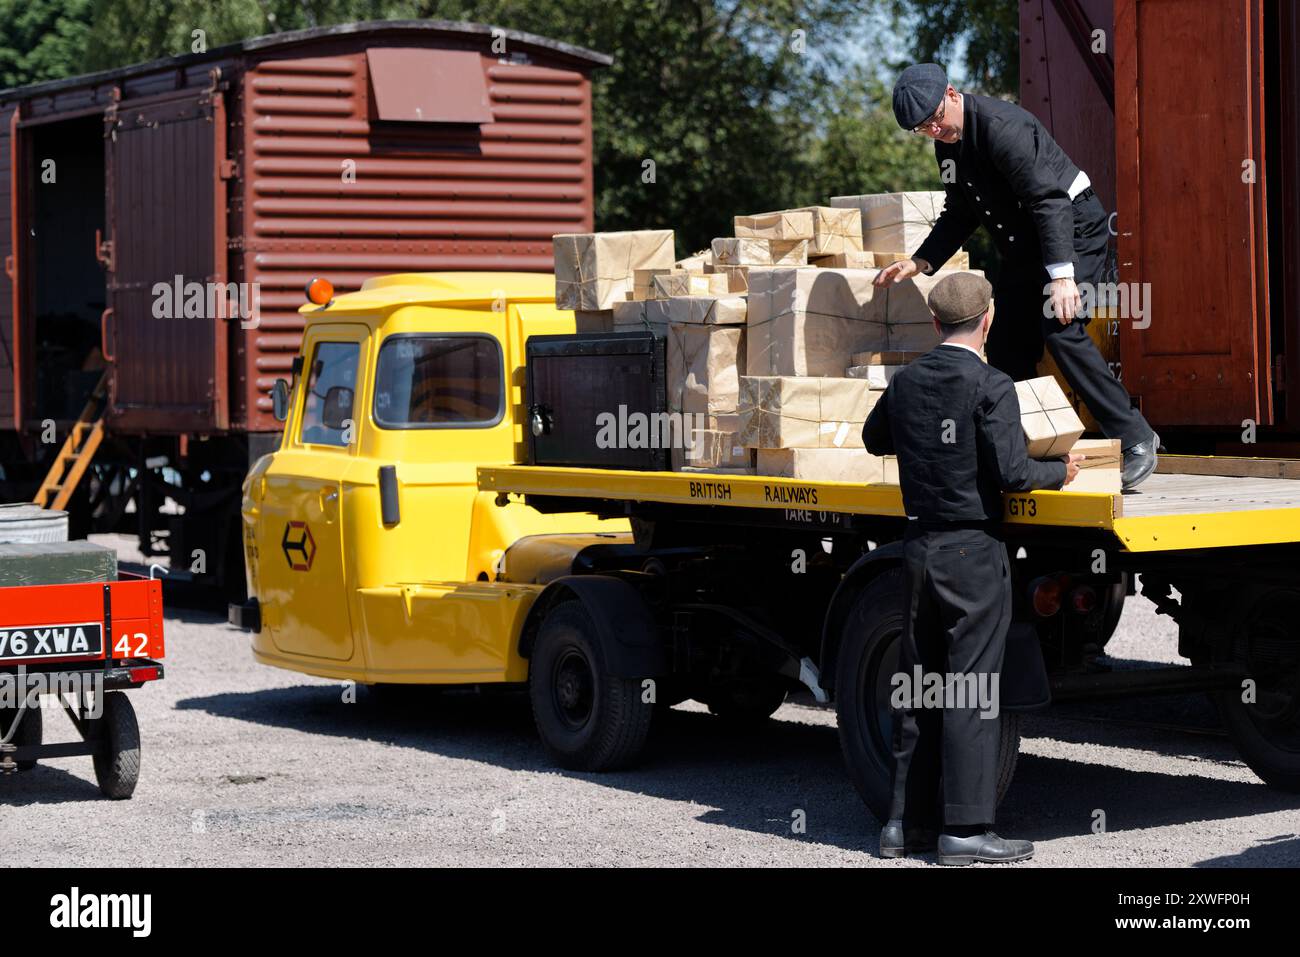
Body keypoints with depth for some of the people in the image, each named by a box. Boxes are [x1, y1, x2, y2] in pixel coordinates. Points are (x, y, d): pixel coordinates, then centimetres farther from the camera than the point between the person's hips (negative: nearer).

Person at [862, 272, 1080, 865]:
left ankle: (907, 821, 16)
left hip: (919, 546, 6)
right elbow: (1011, 472, -18)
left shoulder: (906, 381, 5)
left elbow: (874, 439, 22)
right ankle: (965, 829, -1)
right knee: (972, 688, -2)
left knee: (917, 684, 12)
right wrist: (1060, 471, 1)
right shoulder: (991, 387, -13)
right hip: (973, 550, -6)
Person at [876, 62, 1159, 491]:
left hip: (1072, 230, -9)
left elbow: (1049, 200, -29)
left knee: (1060, 330, -24)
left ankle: (1134, 439, -19)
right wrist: (920, 262, 7)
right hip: (1023, 245, 9)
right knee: (1006, 349, 2)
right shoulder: (948, 144, 6)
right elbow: (959, 215, 19)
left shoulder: (1001, 127, -24)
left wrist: (1061, 274, -36)